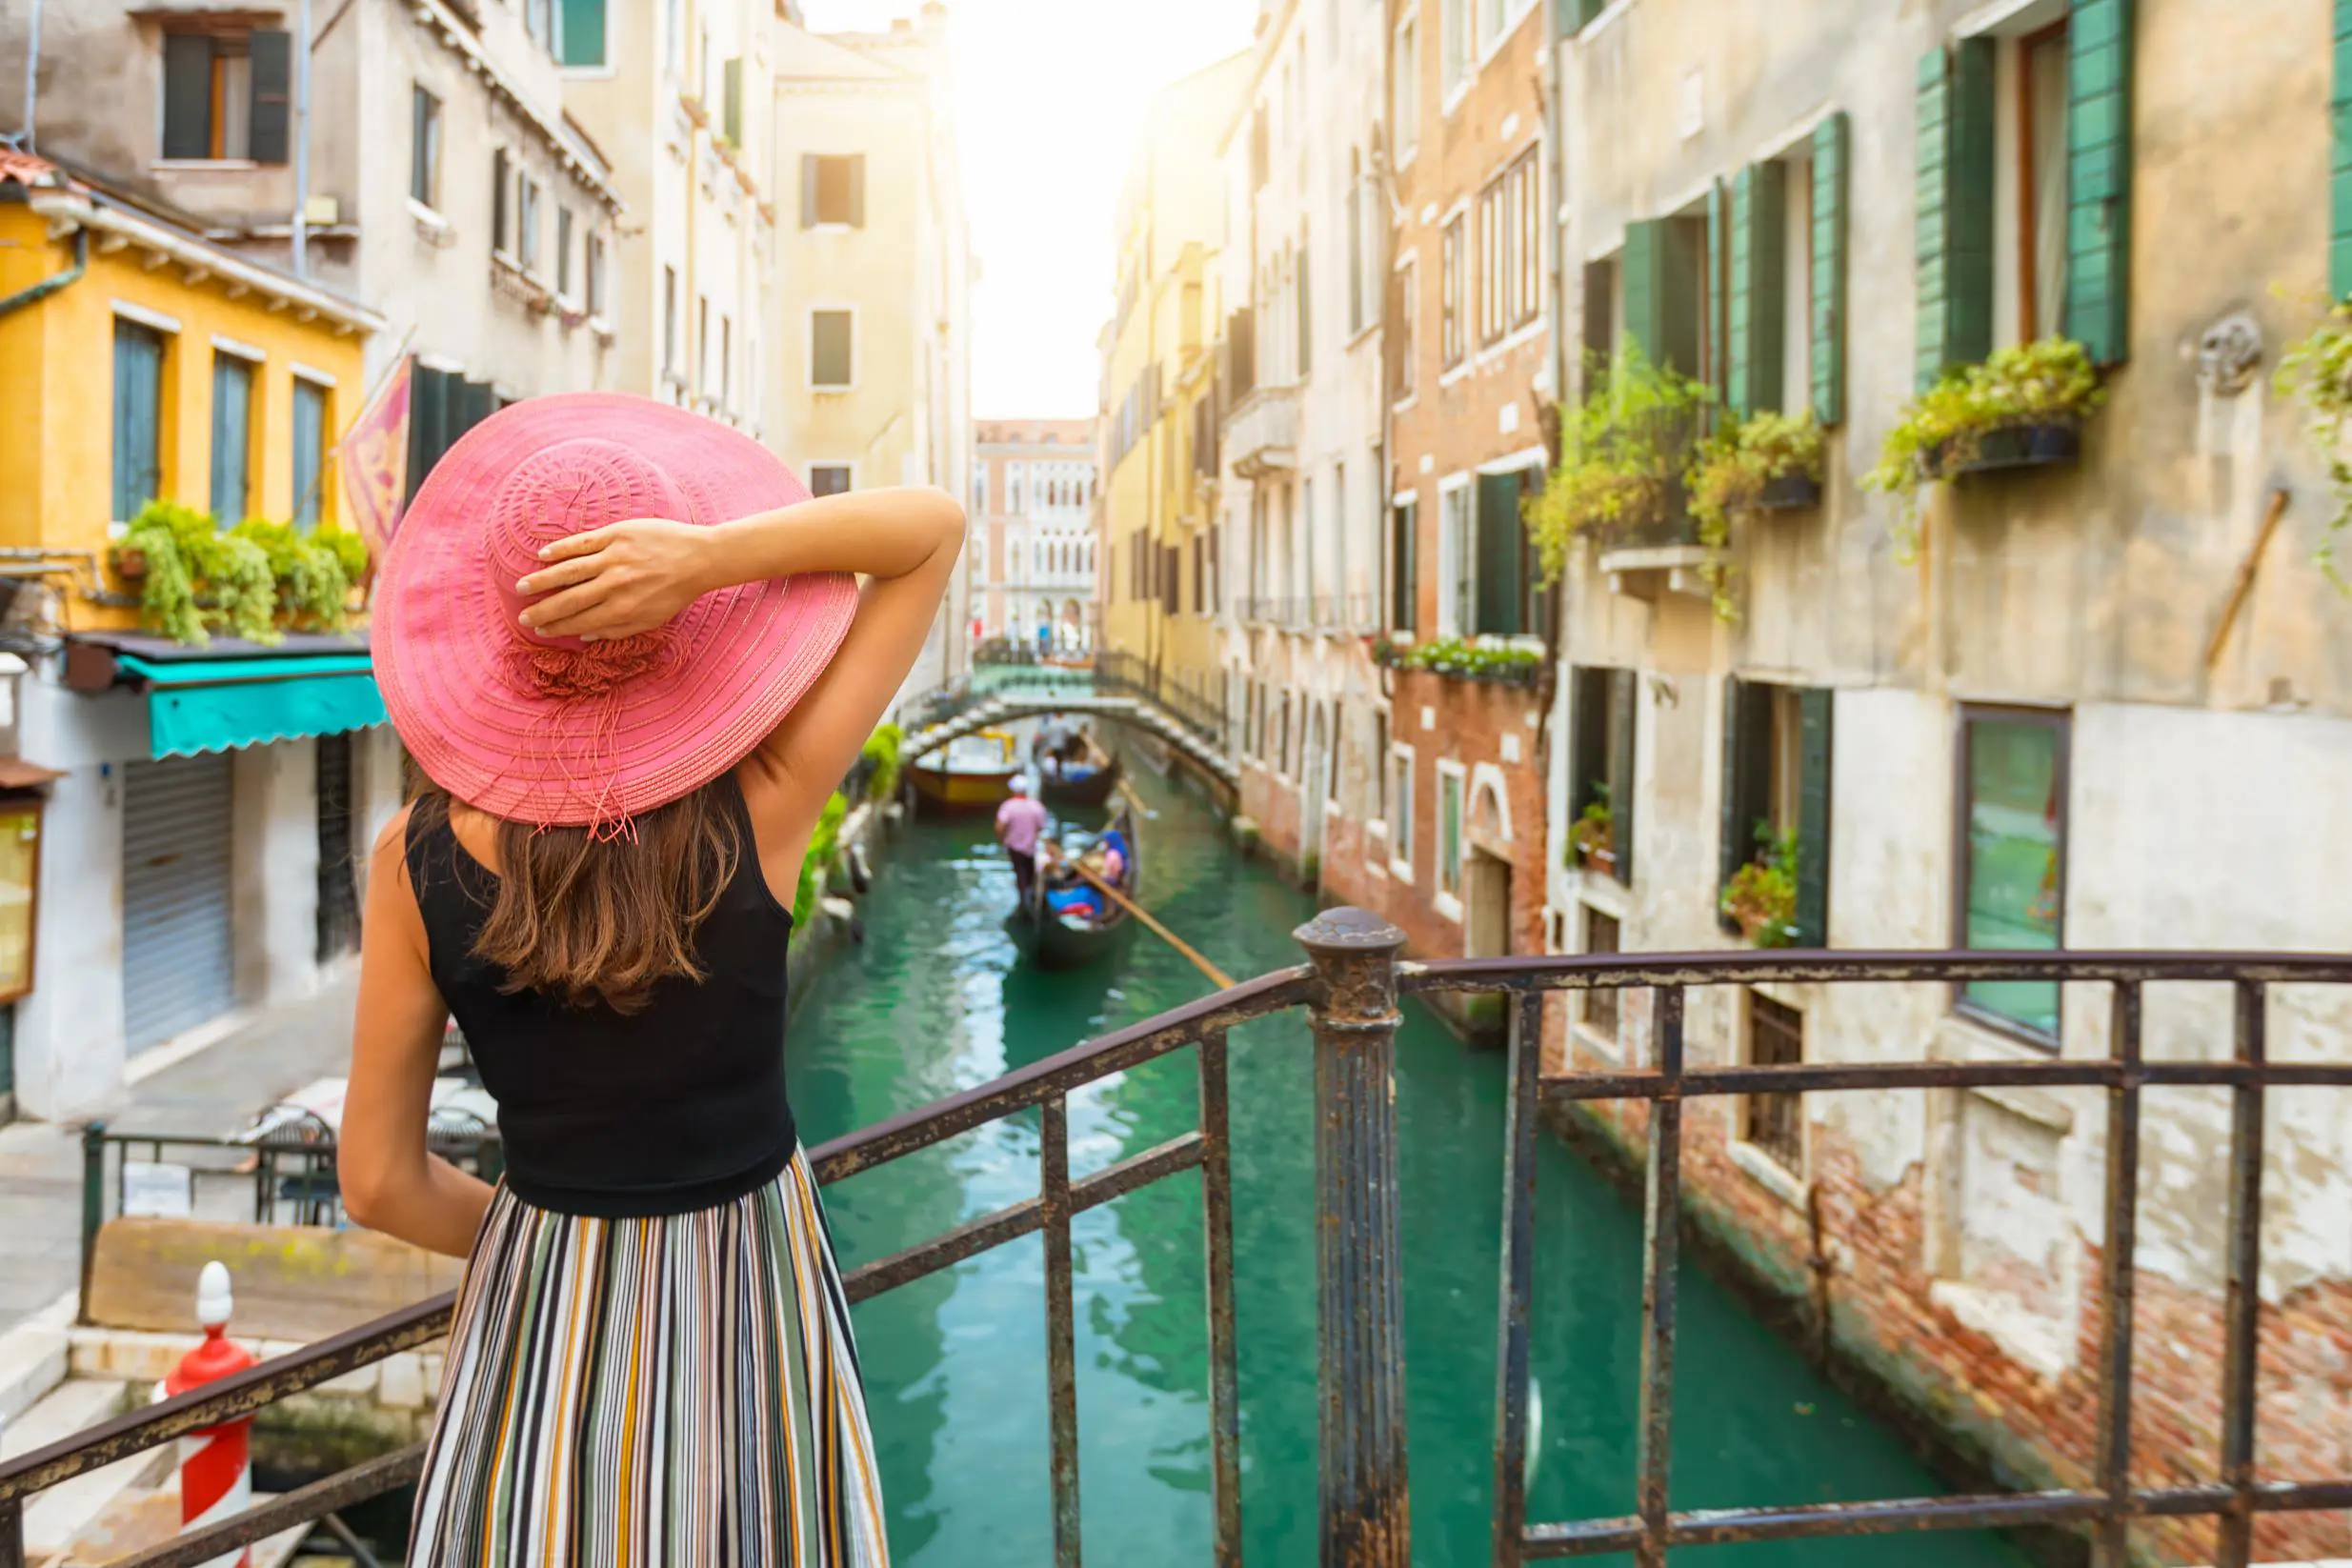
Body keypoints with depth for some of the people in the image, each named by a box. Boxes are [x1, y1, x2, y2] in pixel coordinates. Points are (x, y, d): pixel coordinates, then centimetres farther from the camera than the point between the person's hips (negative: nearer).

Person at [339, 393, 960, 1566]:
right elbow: (934, 524, -15)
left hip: (539, 1314, 1)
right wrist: (713, 555, -29)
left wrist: (529, 1239, 12)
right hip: (751, 1285, -1)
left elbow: (378, 1181, -6)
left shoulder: (417, 860, -15)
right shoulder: (763, 808, -21)